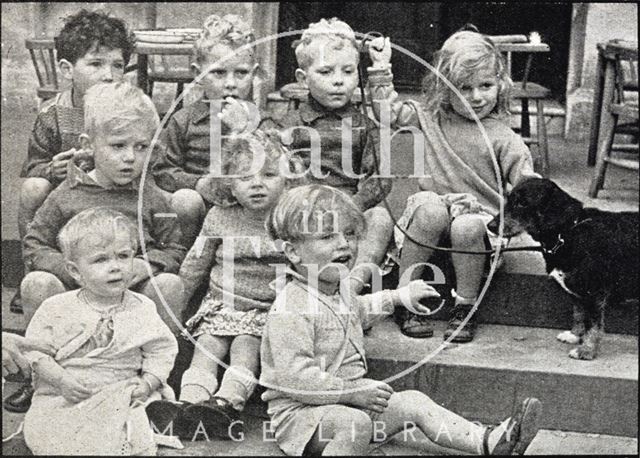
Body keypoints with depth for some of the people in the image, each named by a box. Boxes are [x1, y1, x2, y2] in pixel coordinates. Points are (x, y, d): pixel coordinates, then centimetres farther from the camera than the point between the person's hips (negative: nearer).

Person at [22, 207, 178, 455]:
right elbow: (36, 351, 2)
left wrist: (148, 382, -9)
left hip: (122, 396, -1)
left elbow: (161, 351, 6)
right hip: (63, 399, 1)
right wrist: (61, 379, -12)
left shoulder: (142, 309, 3)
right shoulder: (56, 309, 1)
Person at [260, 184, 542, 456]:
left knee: (413, 403, -3)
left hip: (348, 402, 9)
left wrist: (399, 297, 37)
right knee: (356, 423, -36)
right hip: (300, 413, -9)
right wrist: (355, 392, -26)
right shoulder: (289, 310, -23)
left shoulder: (339, 291, 11)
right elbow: (295, 377, -28)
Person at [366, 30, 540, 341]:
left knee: (466, 228, -36)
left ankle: (465, 308, -14)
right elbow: (389, 111, 15)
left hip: (480, 216, -2)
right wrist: (381, 69, 9)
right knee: (430, 210, -33)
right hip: (436, 206, 2)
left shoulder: (502, 138, 0)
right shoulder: (432, 119, 9)